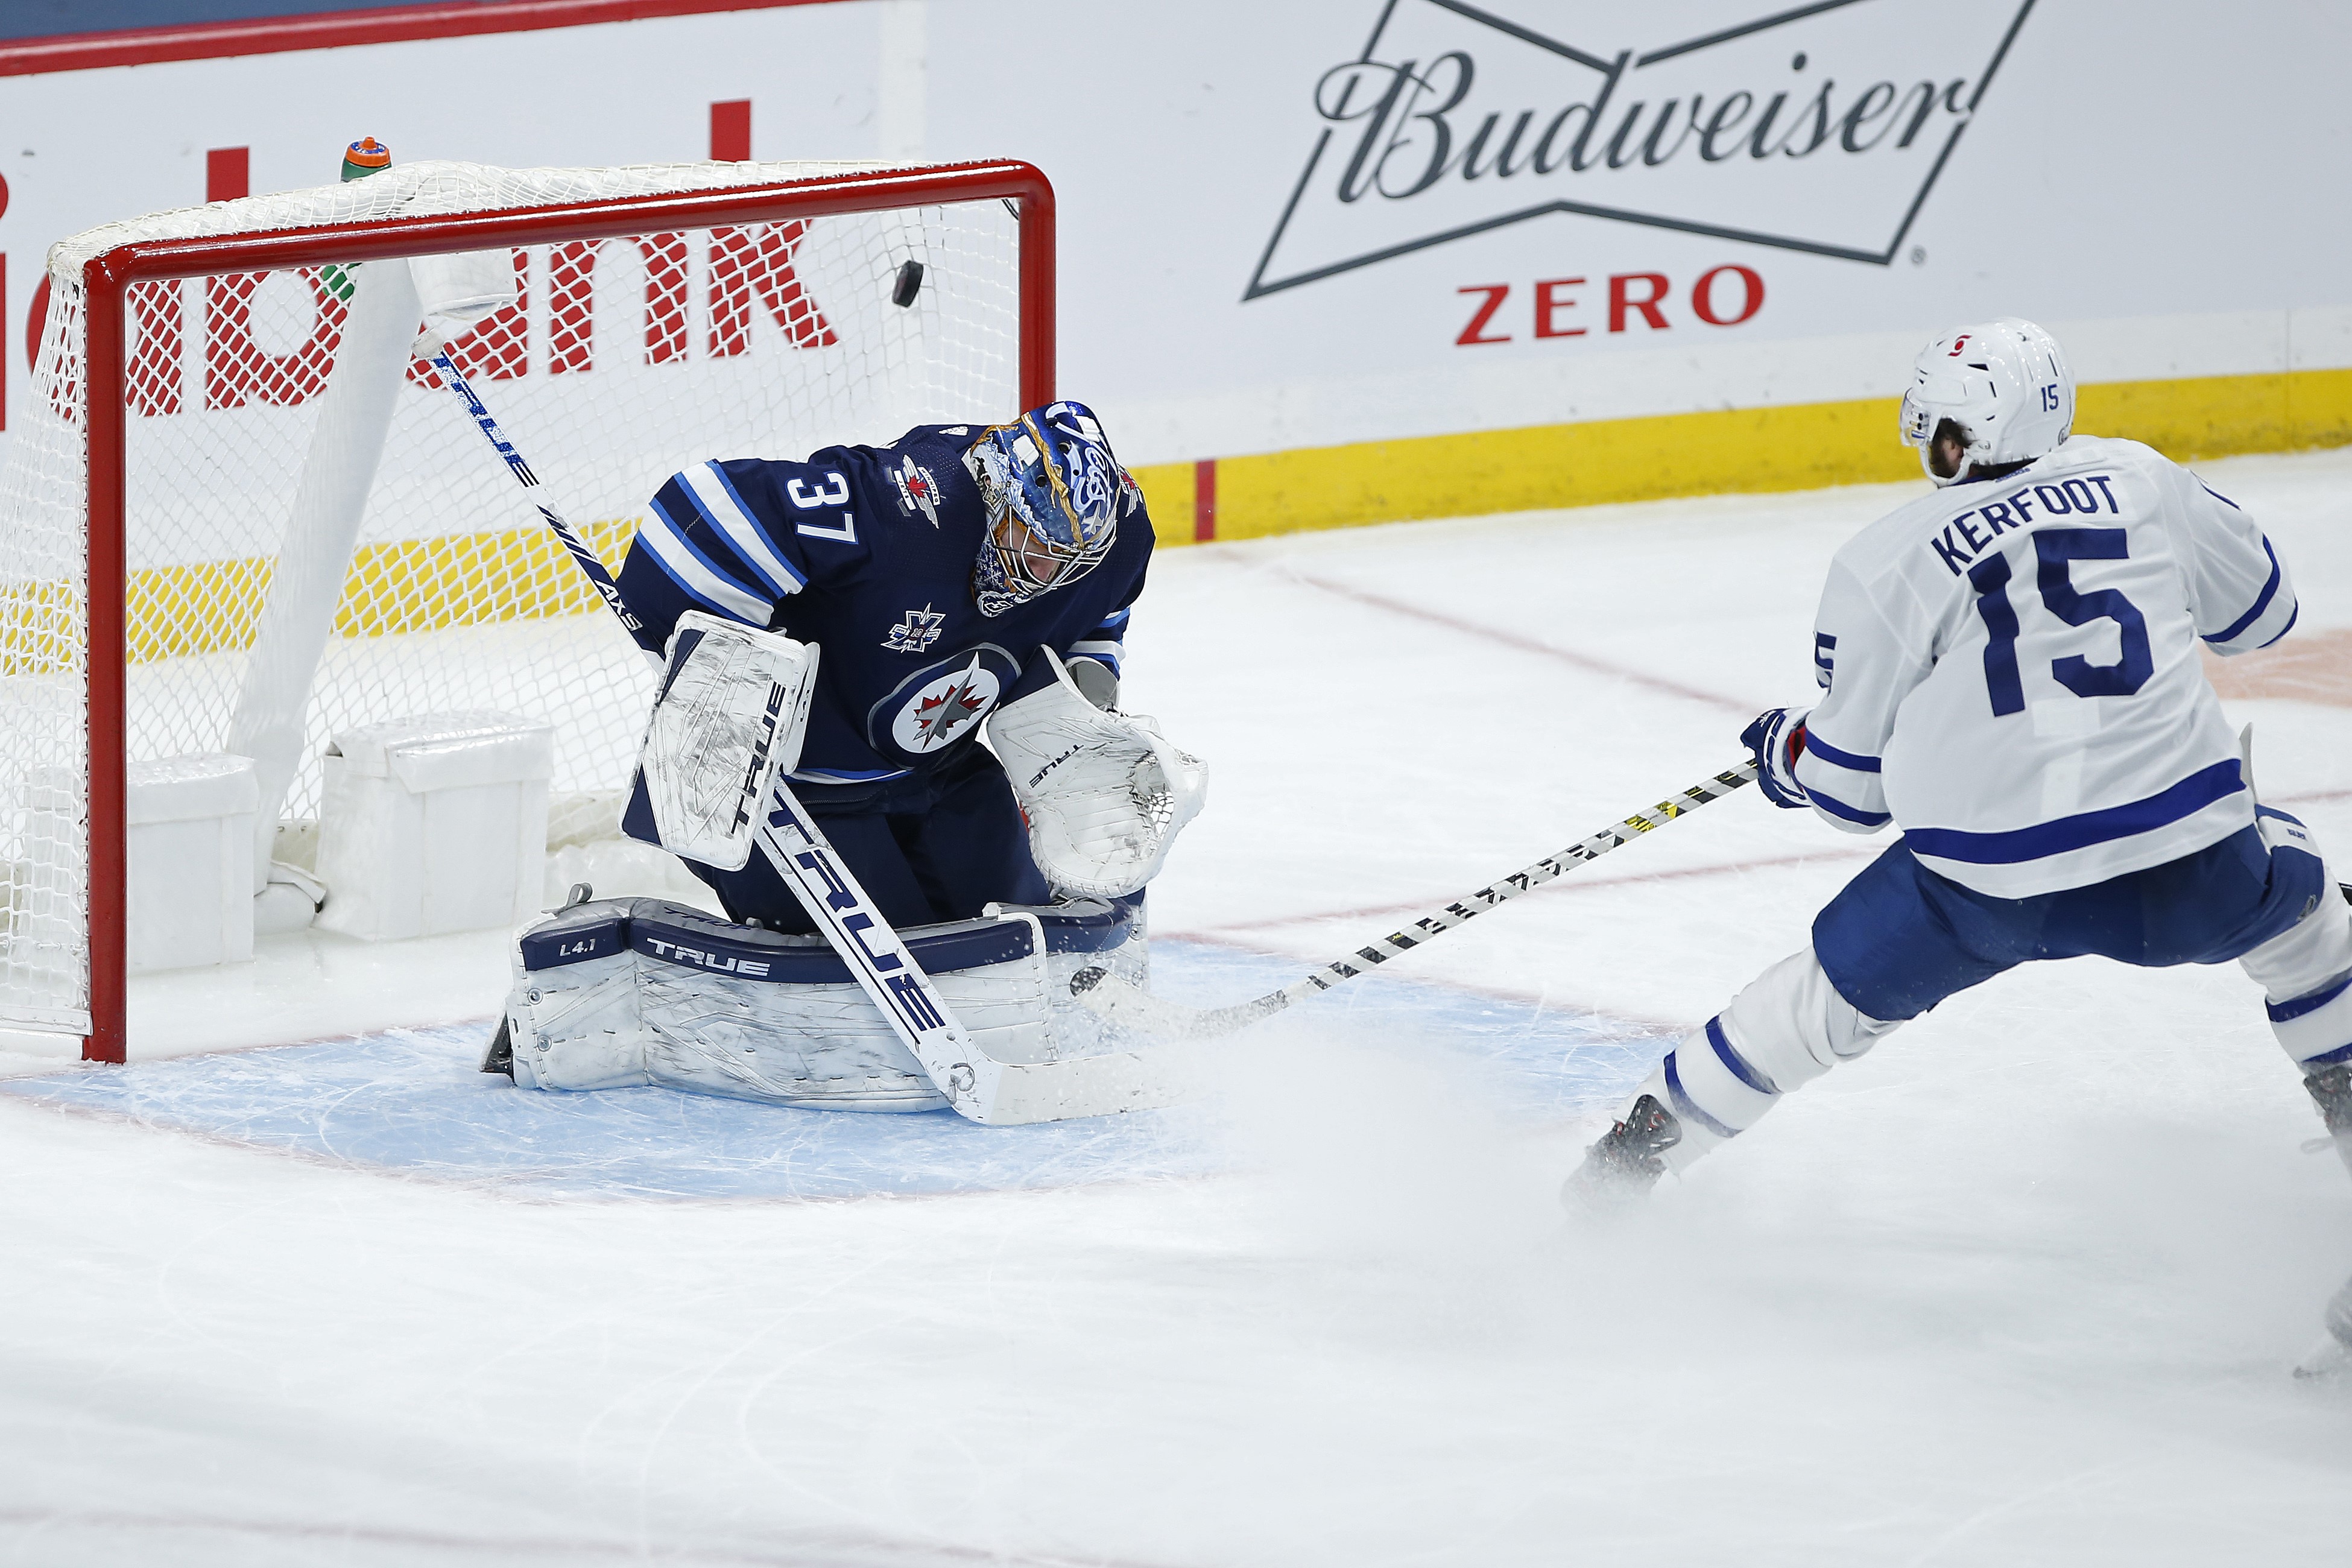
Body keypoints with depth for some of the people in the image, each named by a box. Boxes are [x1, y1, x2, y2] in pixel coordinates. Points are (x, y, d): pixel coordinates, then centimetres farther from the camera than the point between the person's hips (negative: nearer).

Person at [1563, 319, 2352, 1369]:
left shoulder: (1884, 565, 2)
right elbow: (2260, 608, 24)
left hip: (1987, 884, -1)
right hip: (2188, 867, 1)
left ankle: (1638, 1149, 33)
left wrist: (1782, 750, 31)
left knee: (1832, 991, 24)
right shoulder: (2135, 482, 8)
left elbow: (1850, 785, 8)